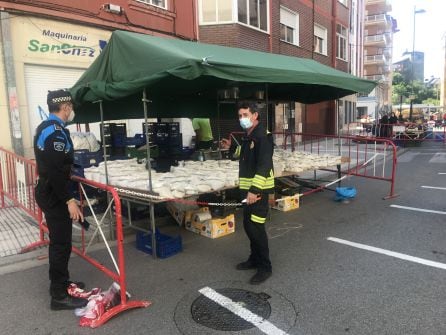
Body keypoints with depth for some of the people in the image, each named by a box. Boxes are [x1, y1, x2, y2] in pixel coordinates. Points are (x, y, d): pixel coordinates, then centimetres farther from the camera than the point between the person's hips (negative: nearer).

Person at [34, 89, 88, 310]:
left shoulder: (44, 128, 13)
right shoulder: (56, 131, -20)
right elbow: (56, 171, -26)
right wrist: (69, 200, -24)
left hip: (48, 192, 10)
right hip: (54, 196, -10)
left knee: (58, 241, 19)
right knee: (61, 244, -2)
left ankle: (61, 282, 34)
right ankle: (59, 295, 9)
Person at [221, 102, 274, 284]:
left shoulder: (262, 136, -16)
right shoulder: (247, 135, 13)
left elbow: (264, 165, -24)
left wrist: (255, 190, -29)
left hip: (258, 189, -9)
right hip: (247, 187, 10)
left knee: (256, 228, -5)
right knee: (248, 225, 16)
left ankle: (265, 267, 9)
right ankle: (255, 259, 31)